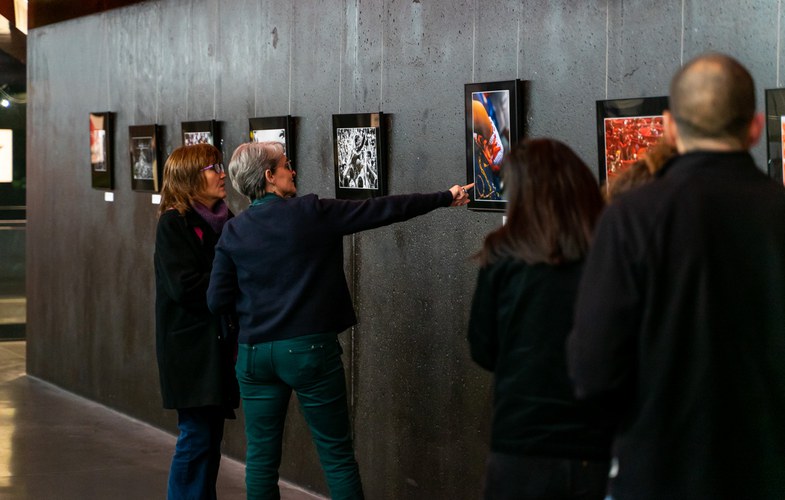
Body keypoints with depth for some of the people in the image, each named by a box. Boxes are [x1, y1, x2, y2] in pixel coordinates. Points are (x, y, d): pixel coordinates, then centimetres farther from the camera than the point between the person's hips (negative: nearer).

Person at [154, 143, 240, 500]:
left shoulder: (224, 221, 10)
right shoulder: (173, 224, -9)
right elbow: (185, 286, -18)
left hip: (220, 343, 7)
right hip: (191, 347, -7)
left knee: (210, 435, 10)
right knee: (197, 436, -6)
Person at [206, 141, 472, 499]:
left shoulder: (233, 232, 1)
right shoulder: (312, 213, -7)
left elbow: (218, 301, 0)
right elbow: (383, 210, -1)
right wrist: (444, 199, 8)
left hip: (255, 354, 3)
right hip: (310, 349, -3)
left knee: (261, 456, 11)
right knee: (337, 455, 5)